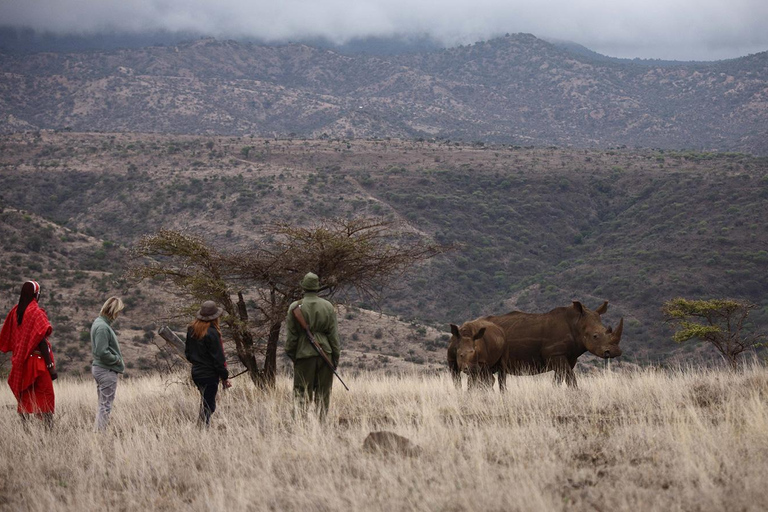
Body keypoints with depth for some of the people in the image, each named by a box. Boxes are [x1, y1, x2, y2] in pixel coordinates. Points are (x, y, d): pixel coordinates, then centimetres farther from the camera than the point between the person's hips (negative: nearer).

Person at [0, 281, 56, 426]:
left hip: (20, 362, 6)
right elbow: (41, 340, -18)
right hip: (37, 360, -6)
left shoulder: (15, 311, 6)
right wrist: (50, 365, -17)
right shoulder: (36, 312, -13)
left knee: (24, 398, 12)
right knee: (45, 396, -3)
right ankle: (48, 426, -9)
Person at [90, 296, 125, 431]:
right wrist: (117, 359, -11)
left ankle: (97, 433, 21)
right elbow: (102, 352, -24)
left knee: (102, 405, 16)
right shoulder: (103, 327, -20)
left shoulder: (98, 323, 11)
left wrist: (117, 359, 9)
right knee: (106, 406, -5)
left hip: (98, 368, 10)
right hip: (107, 370, -10)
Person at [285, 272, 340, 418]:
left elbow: (291, 335, -2)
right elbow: (333, 334, 3)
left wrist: (290, 354, 8)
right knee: (323, 394, 9)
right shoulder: (328, 306, 1)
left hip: (304, 354, -2)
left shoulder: (295, 307, -5)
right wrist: (336, 356, 8)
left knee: (302, 394, 2)